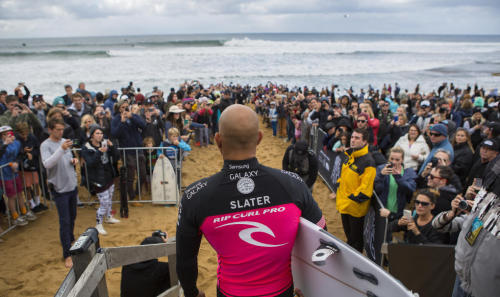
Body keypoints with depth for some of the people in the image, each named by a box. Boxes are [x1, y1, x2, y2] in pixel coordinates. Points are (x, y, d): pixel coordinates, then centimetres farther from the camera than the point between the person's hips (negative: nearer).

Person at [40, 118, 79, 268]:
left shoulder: (64, 141, 6)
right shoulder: (45, 145, -13)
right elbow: (47, 164, -29)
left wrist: (73, 160, -2)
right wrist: (61, 149, -39)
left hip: (72, 185, 6)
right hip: (60, 188, -6)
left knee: (72, 217, 21)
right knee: (64, 222, -4)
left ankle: (71, 241, 43)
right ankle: (67, 254, 5)